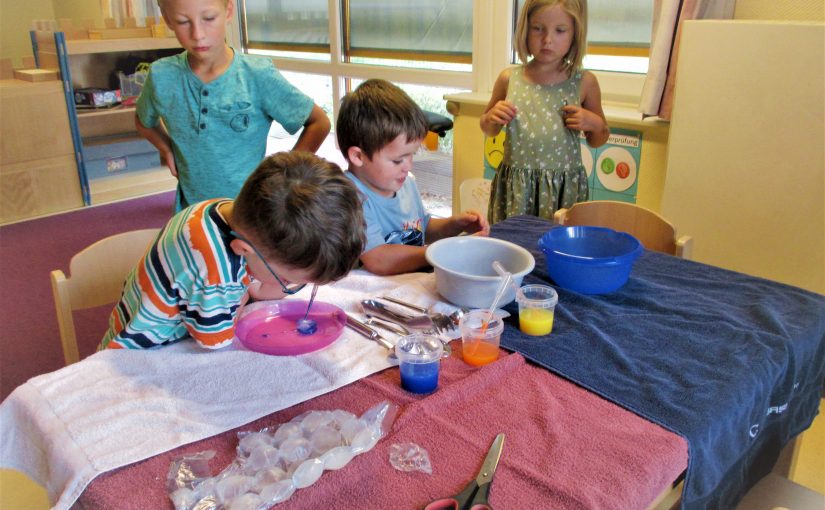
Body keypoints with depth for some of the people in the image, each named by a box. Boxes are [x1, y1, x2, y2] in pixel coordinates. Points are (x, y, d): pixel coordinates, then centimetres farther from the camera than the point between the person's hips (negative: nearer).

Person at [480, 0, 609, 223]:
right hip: (515, 186, 1)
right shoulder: (509, 79, -1)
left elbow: (597, 141, 10)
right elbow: (489, 130, 14)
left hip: (564, 188, -1)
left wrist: (596, 124, -9)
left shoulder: (584, 83, -3)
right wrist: (492, 118, -5)